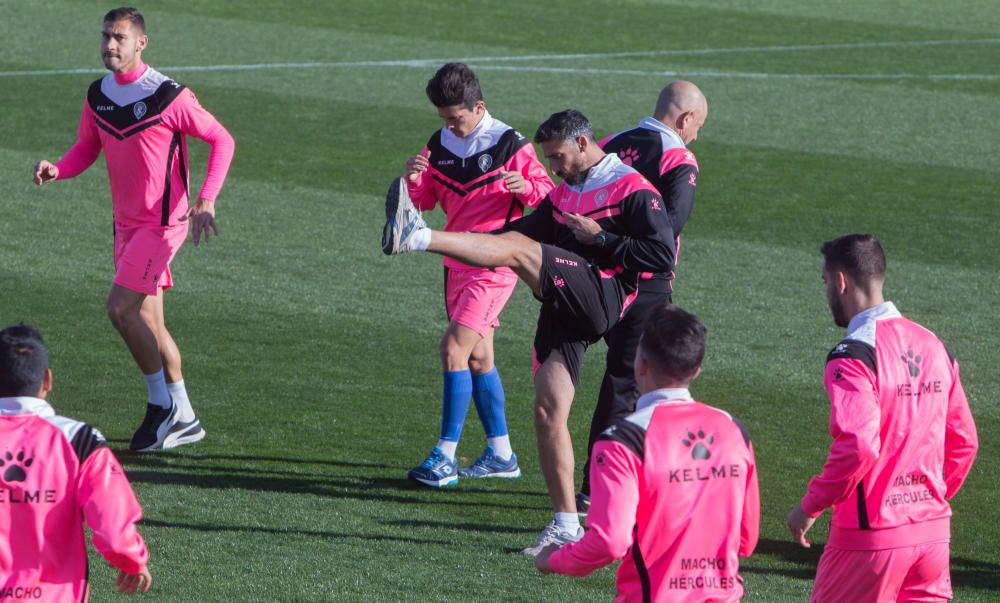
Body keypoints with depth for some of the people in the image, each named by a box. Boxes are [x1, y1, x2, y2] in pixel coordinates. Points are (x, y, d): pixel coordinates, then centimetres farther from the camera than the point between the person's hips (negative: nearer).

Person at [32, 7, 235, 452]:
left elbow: (221, 140, -9)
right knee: (147, 320, 10)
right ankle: (183, 419, 20)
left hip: (162, 222, -7)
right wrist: (57, 170, -8)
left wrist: (206, 200, -19)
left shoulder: (169, 97, -16)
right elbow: (86, 149, 15)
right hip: (127, 223, 7)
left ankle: (161, 401, 1)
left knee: (120, 307, -15)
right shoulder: (98, 96, 4)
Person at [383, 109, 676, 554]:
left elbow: (662, 257, -8)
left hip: (602, 297, -8)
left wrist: (599, 238, -9)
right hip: (563, 309, 8)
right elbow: (525, 230, 28)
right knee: (547, 411, 0)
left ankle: (415, 238, -42)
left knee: (518, 249, -25)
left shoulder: (634, 191, 0)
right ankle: (565, 525, 4)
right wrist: (472, 239, 11)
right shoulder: (562, 195, 27)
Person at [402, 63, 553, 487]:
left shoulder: (510, 145, -10)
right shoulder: (440, 145, 8)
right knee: (478, 356, 13)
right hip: (458, 260, 7)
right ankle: (501, 454, 23)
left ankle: (445, 458, -14)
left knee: (455, 345, -16)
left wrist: (525, 186, -26)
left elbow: (547, 193, -4)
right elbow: (424, 202, 11)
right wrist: (414, 180, -10)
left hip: (495, 263, -7)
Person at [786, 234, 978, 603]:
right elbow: (964, 442, 13)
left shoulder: (853, 355, -15)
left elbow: (857, 446, -25)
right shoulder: (933, 346, 9)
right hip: (933, 530, 6)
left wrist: (810, 507, -14)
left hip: (870, 535, -6)